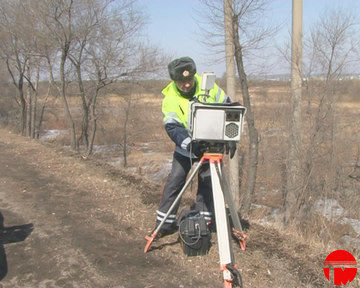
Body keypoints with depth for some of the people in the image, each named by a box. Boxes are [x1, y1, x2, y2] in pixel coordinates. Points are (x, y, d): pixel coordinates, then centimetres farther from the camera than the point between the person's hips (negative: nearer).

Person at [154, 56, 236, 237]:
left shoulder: (208, 86, -13)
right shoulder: (170, 98, -16)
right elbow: (172, 127, -26)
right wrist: (189, 143, -43)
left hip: (211, 146, 1)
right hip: (185, 148, -1)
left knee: (207, 183, 2)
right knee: (175, 181, -4)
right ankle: (164, 223, 5)